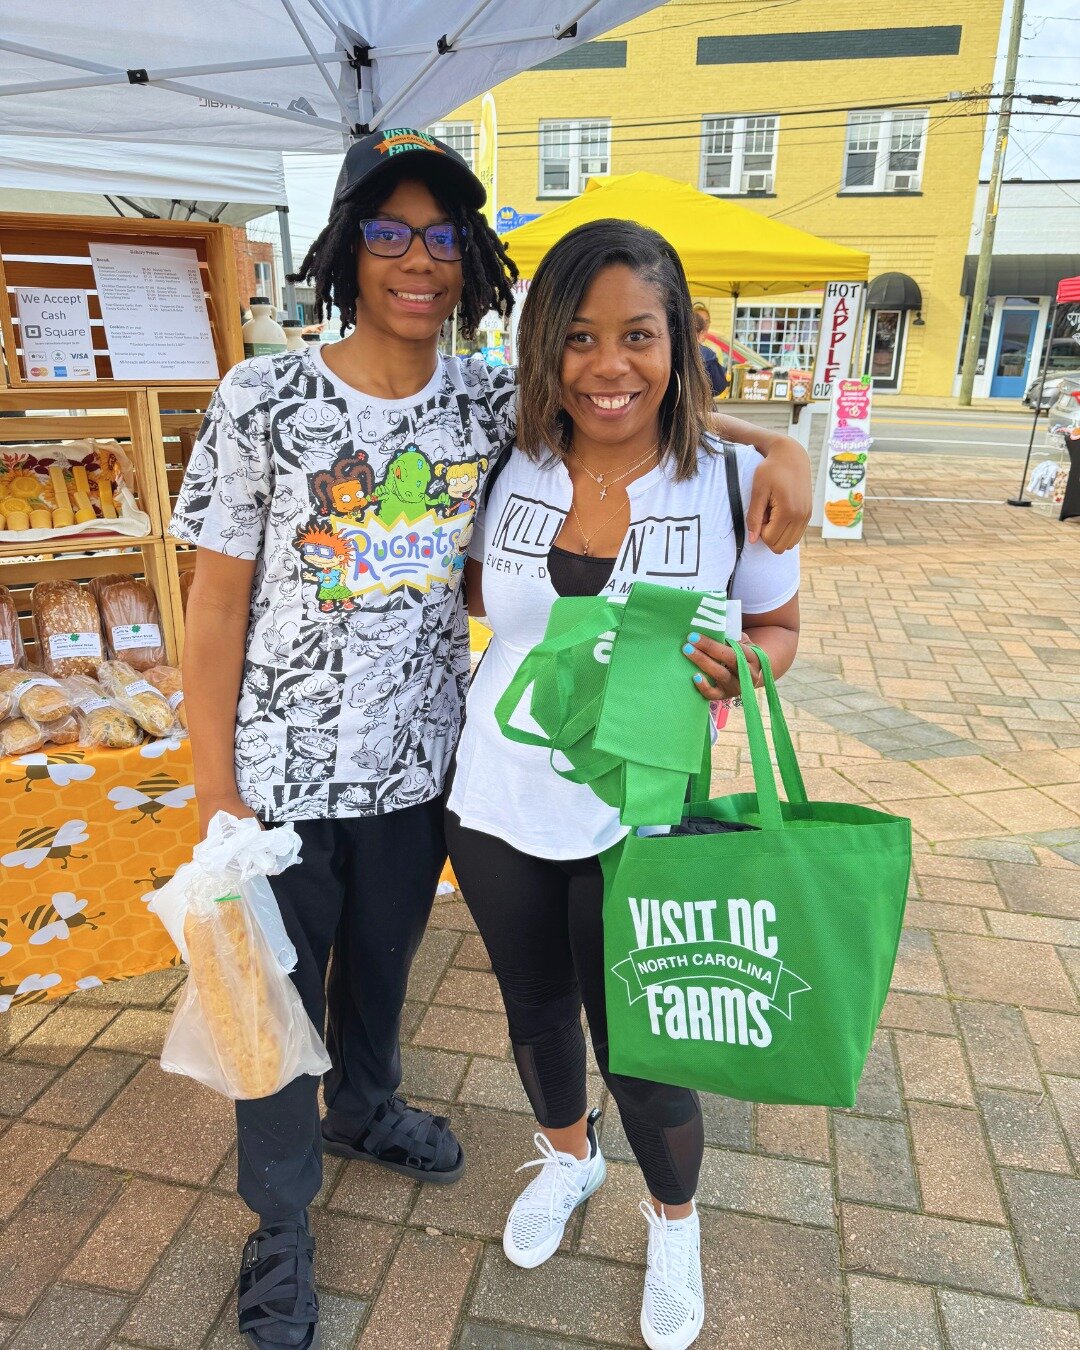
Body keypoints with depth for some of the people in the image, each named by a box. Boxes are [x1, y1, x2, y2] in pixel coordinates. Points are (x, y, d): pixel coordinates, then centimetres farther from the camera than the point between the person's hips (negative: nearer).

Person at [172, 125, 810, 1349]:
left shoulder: (491, 405, -5)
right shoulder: (263, 400, -13)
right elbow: (218, 606, -10)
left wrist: (773, 442, -18)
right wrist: (214, 788, -9)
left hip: (418, 765, 3)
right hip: (282, 775, -3)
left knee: (382, 961, 26)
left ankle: (362, 1109, 58)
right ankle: (280, 1221, 43)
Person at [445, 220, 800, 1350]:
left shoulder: (735, 482, -12)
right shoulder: (507, 468, -4)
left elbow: (777, 628, 0)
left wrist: (740, 668, -20)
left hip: (639, 823, -3)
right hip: (494, 807, 3)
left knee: (641, 1053, 11)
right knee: (536, 1013, 24)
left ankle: (674, 1217, 47)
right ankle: (567, 1157, 58)